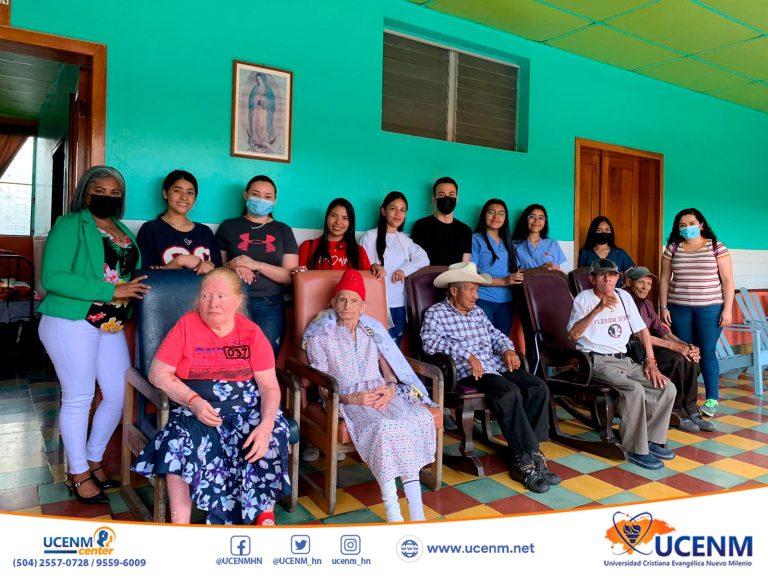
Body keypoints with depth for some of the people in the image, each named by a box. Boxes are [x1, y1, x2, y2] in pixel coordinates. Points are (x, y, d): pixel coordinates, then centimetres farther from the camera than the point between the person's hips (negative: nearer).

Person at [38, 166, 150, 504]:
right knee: (78, 398, 3)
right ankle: (78, 474, 20)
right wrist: (112, 291, -22)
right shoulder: (70, 224, -8)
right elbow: (53, 277, -18)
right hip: (71, 323, -7)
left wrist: (148, 279, -4)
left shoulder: (124, 232, 14)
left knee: (119, 395, 9)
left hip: (112, 325, 7)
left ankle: (94, 461, 30)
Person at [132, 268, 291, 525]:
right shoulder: (186, 325, -2)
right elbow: (158, 373, -2)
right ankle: (180, 522, -16)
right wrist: (193, 401, -17)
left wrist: (265, 426, -22)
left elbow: (270, 386, -5)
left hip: (247, 409, 1)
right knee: (180, 442, -29)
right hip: (195, 410, 0)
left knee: (267, 442, -25)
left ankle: (265, 514, -1)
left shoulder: (251, 332, -1)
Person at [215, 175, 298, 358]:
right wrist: (231, 267, -10)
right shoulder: (228, 227, 11)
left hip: (270, 306, 0)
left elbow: (291, 276, 2)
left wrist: (256, 265, -12)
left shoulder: (283, 230, 11)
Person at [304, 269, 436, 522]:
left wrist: (391, 387, -7)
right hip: (347, 401, -4)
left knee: (420, 418, -29)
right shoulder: (320, 337, 8)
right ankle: (392, 512, -33)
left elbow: (389, 368, 16)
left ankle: (416, 511, -29)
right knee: (383, 427, -36)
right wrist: (351, 398, -15)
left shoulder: (373, 330, 20)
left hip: (381, 395, 4)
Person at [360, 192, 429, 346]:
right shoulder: (370, 237, 1)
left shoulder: (405, 240, 16)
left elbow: (423, 259, 5)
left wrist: (404, 270, -11)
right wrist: (372, 266, -24)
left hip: (400, 304, 5)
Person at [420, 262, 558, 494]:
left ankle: (523, 458, -13)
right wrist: (466, 353, -25)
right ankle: (529, 459, -23)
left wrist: (507, 349, 1)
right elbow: (431, 341, -16)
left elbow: (496, 335, 25)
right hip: (468, 372, -7)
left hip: (497, 366, 8)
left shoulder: (478, 312, 25)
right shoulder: (436, 313, 1)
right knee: (510, 393, -32)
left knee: (538, 387, -15)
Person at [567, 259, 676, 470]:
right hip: (597, 362, -7)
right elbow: (574, 334, -21)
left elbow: (642, 330, 17)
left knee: (667, 388, -8)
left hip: (624, 360, 7)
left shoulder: (624, 296, 13)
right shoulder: (583, 298, -6)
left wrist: (651, 363, 8)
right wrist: (598, 309, -30)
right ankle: (636, 450, -15)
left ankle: (653, 441, 8)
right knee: (634, 389, -30)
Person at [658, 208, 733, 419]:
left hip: (709, 308, -2)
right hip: (679, 308, 2)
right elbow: (664, 279, 8)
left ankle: (712, 399, 11)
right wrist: (663, 307, 2)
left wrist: (727, 309, -6)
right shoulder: (672, 248, 7)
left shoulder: (717, 247, 0)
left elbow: (727, 280, -1)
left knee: (707, 353, -1)